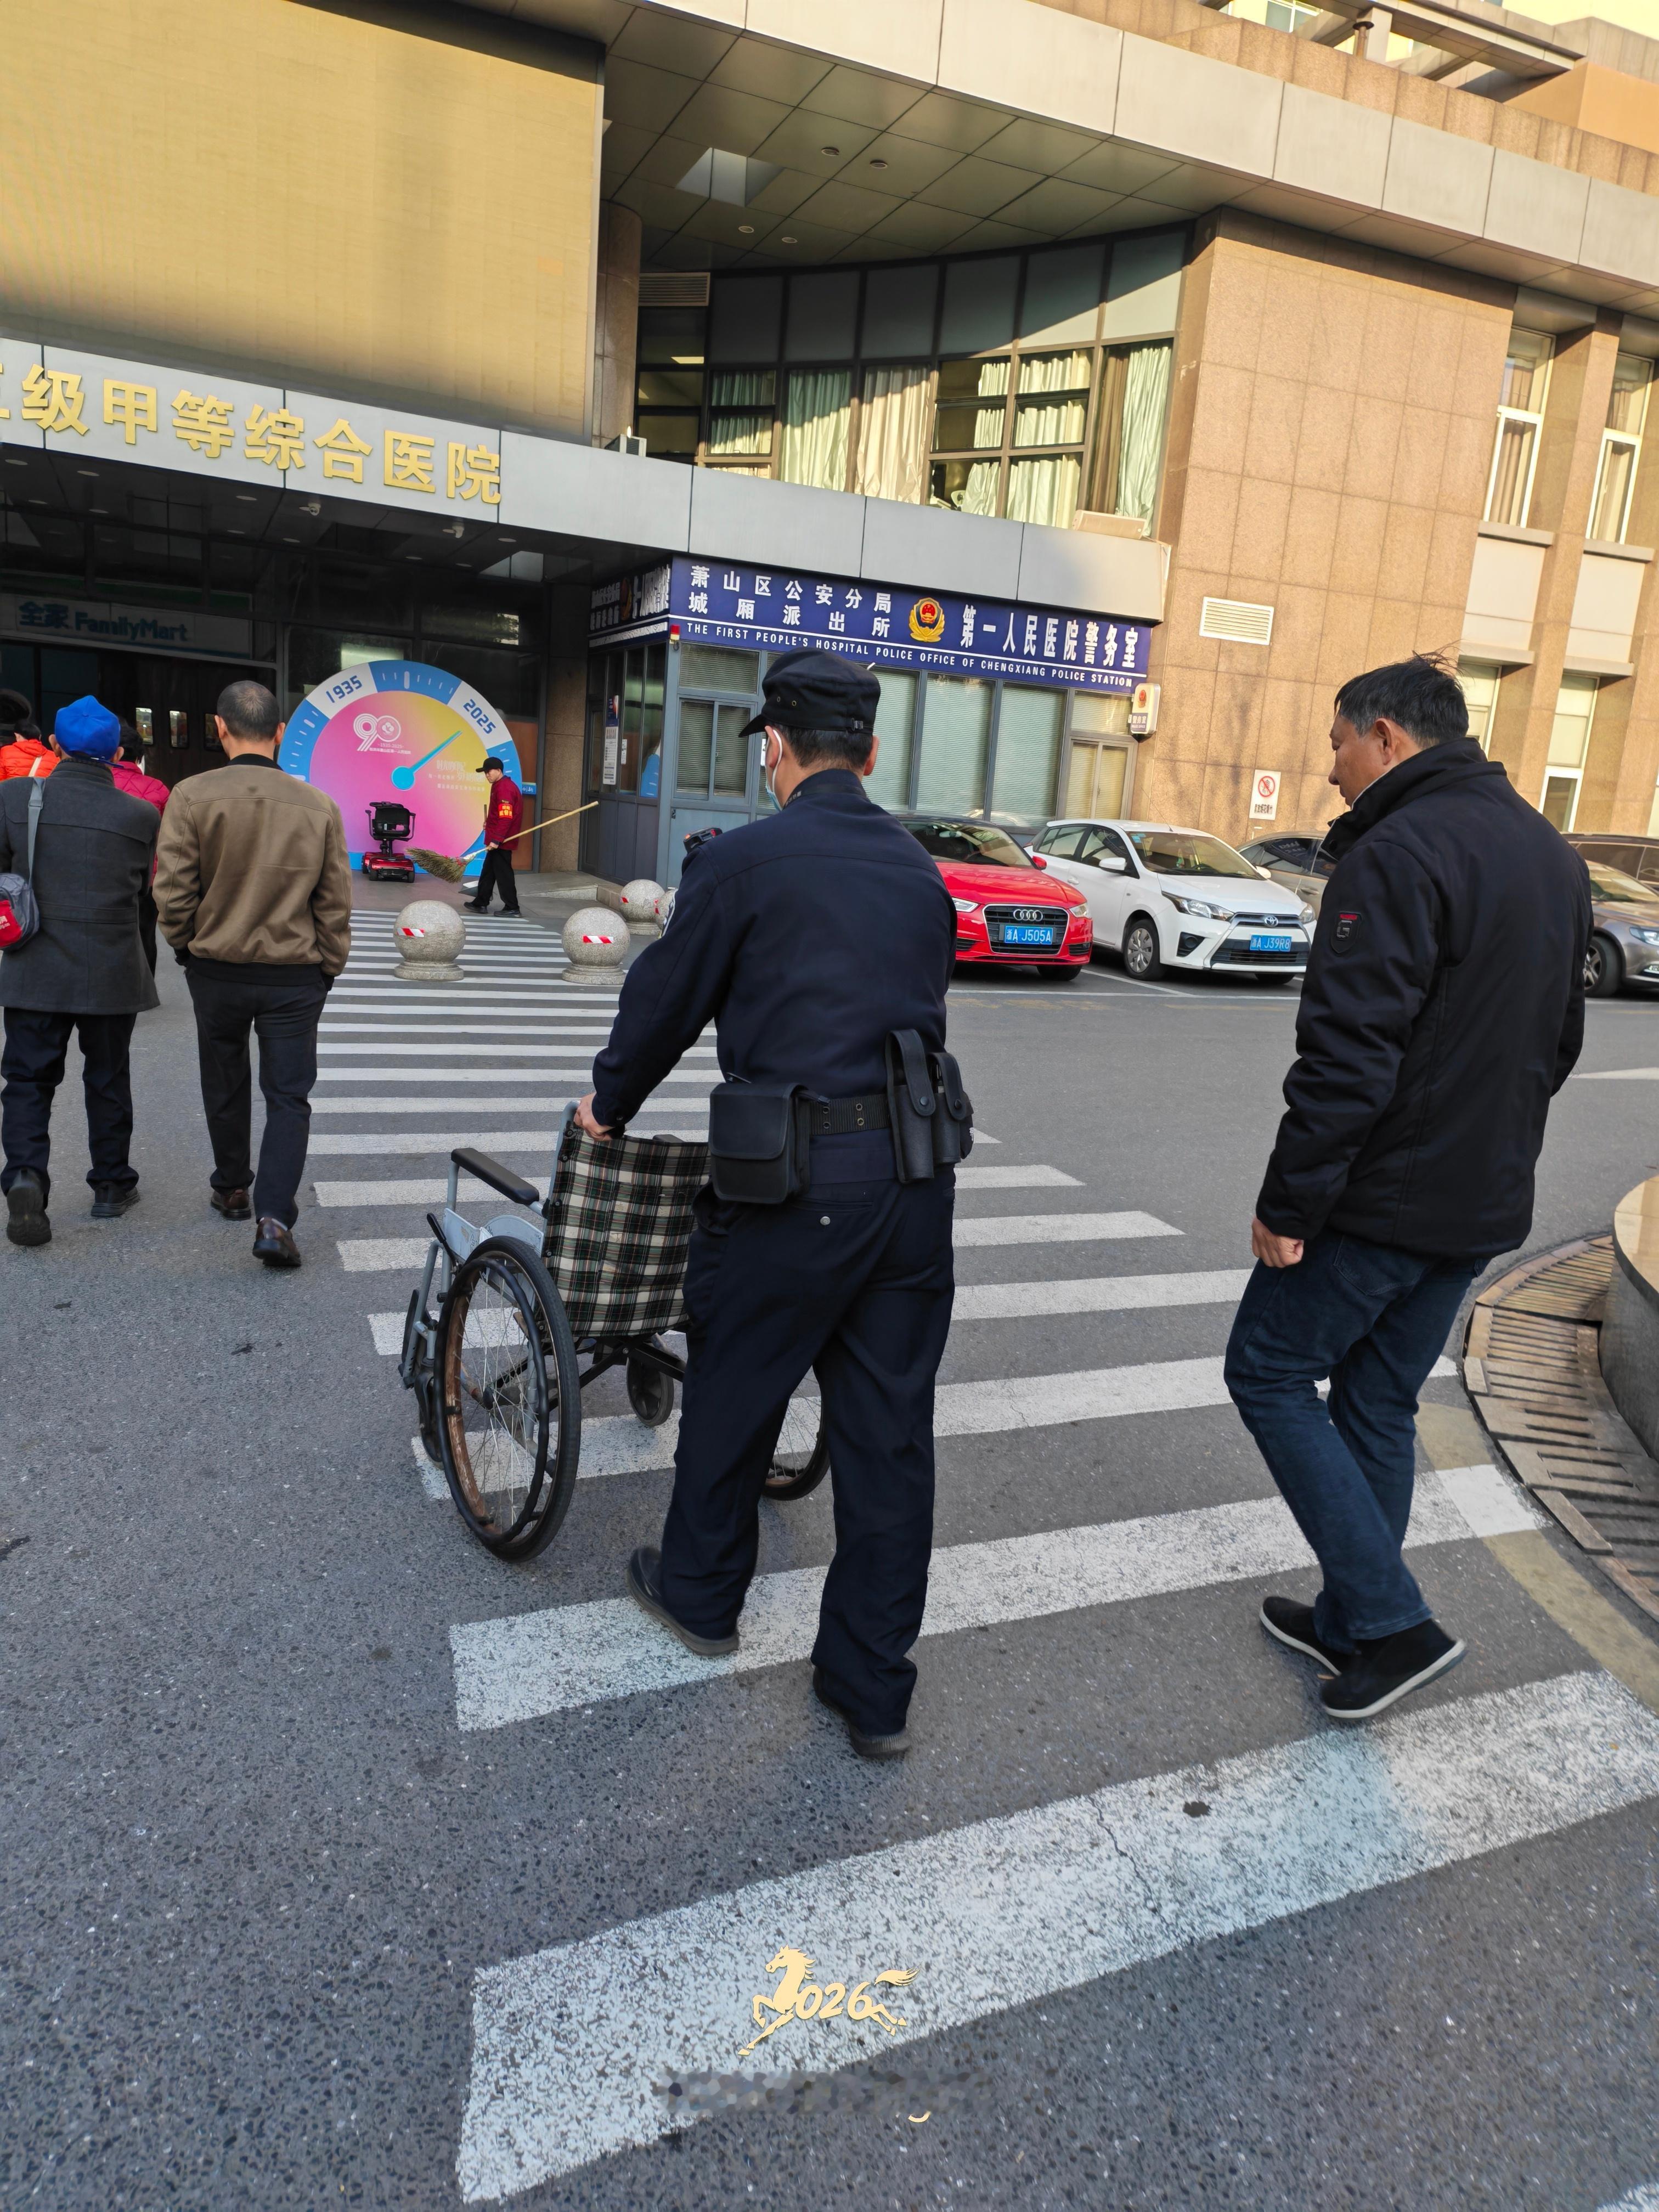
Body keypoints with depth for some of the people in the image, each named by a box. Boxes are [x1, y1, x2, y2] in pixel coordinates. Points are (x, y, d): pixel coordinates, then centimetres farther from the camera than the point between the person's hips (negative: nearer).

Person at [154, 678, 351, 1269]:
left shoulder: (192, 797, -10)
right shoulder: (319, 806, -5)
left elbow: (172, 894, -10)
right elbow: (335, 904, -1)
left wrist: (188, 947, 9)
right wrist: (326, 970, 11)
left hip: (216, 970, 1)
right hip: (296, 977, 0)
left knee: (225, 1088, 20)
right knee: (288, 1097, 5)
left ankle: (230, 1190, 39)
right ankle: (274, 1217, -7)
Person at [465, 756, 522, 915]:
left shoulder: (504, 789, -18)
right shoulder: (500, 786, 15)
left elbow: (506, 818, -25)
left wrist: (496, 840, -26)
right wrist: (490, 823, 12)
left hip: (501, 842, -10)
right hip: (498, 839, 10)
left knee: (503, 873, -4)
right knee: (488, 871, 14)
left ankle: (512, 907, 1)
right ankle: (481, 903, 21)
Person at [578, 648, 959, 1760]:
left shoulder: (744, 859, -5)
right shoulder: (922, 870, 12)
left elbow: (666, 999, 2)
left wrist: (609, 1104, 21)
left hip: (796, 1177, -5)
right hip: (917, 1169, 5)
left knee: (732, 1393, 17)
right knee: (890, 1429, 11)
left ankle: (700, 1592, 39)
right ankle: (875, 1689, 22)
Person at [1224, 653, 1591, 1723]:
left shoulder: (1399, 853, -19)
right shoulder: (1553, 855, 12)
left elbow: (1348, 1058, -25)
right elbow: (1559, 1041, 18)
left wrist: (1288, 1203, -18)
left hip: (1383, 1197, -9)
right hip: (1484, 1205, 9)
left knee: (1270, 1372, 7)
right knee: (1380, 1403, 18)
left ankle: (1392, 1620, 6)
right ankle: (1353, 1624, 29)